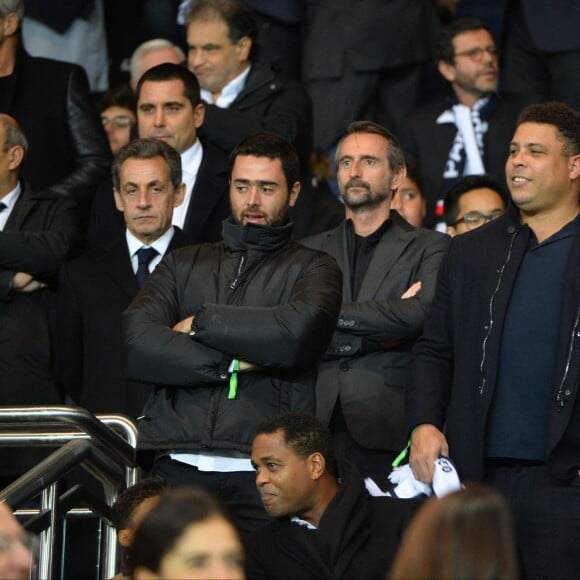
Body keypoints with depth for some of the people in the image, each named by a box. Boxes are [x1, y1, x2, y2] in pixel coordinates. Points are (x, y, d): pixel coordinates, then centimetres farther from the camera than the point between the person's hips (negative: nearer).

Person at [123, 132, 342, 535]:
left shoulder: (313, 269, 13)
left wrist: (200, 324, 1)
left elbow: (299, 332, -10)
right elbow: (135, 345, 4)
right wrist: (231, 362, -5)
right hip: (179, 467, 2)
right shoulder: (182, 266, 21)